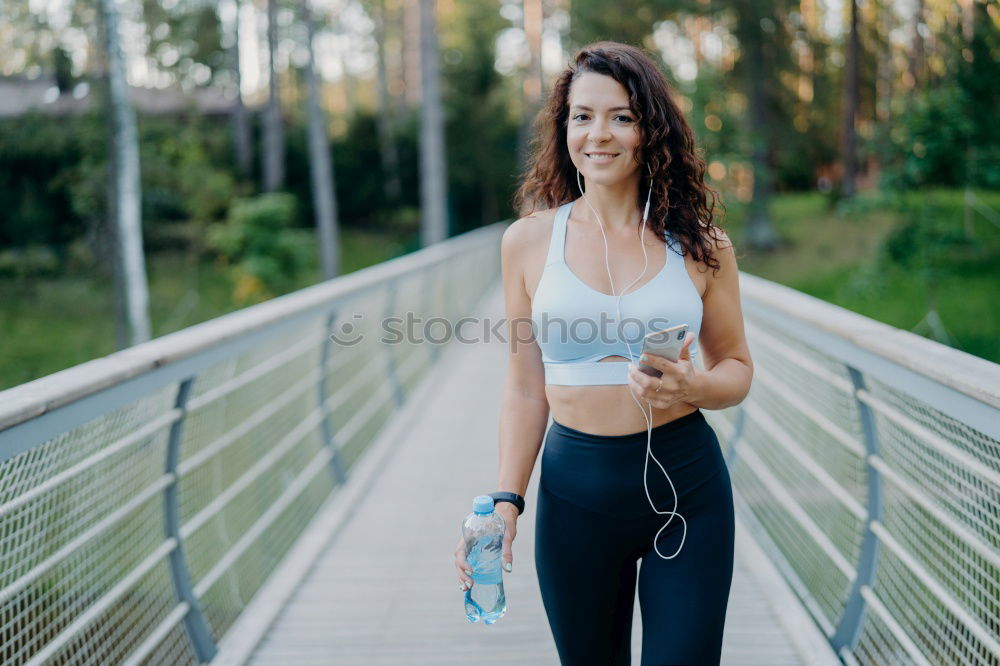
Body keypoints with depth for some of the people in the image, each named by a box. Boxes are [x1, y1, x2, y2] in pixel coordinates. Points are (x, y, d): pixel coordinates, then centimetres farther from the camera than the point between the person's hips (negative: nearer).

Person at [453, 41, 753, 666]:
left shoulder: (699, 244, -1)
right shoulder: (529, 241, 1)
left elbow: (737, 367, 8)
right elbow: (526, 386, 5)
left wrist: (693, 387, -14)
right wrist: (507, 500, -3)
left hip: (687, 483, 0)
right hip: (576, 490, 1)